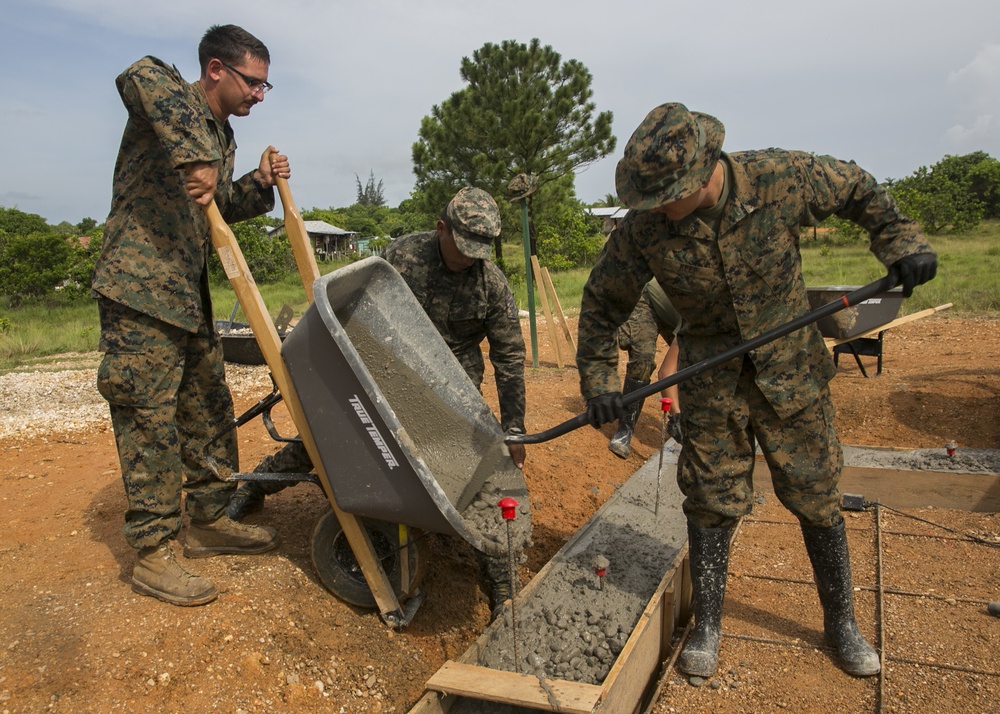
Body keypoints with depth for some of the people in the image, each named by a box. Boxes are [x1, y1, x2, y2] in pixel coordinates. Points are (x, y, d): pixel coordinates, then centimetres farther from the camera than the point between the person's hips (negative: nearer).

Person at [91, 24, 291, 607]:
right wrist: (197, 159, -40)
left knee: (210, 408, 12)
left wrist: (261, 183, 6)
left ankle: (209, 520, 25)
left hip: (190, 295, 9)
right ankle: (155, 552, 5)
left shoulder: (220, 135, 19)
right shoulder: (169, 99, -8)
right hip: (140, 289, -9)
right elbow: (141, 77, -33)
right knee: (150, 419, -5)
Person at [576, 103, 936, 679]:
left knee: (817, 498, 10)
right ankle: (707, 629, 24)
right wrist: (598, 381, -9)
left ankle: (842, 624, 32)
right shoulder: (644, 230, -19)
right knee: (712, 502, 5)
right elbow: (602, 303, -5)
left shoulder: (780, 178, -20)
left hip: (791, 372, 0)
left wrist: (902, 242, -9)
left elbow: (859, 189, 1)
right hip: (711, 383, 0)